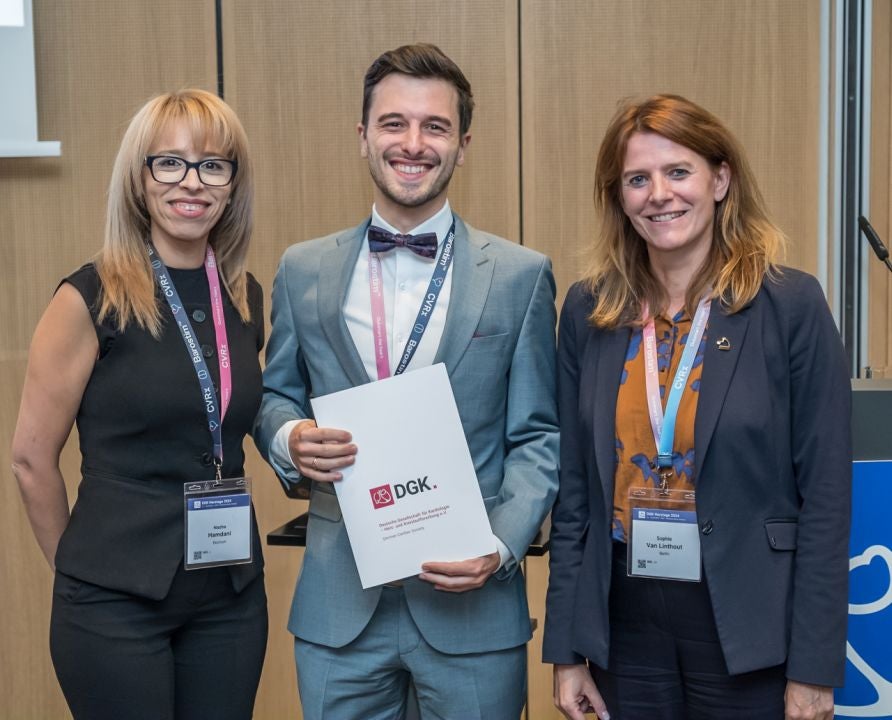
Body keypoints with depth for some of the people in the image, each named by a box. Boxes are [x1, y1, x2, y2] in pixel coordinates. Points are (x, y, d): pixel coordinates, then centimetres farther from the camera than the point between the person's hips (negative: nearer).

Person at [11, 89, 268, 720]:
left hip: (232, 594, 5)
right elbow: (32, 456, -5)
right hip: (117, 604, -4)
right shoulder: (92, 298, -11)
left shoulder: (247, 298, 4)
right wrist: (81, 568, 3)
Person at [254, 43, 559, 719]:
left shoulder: (521, 275, -1)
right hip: (337, 604, 2)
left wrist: (502, 548, -14)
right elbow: (274, 396, 12)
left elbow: (538, 437, 0)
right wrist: (289, 437, -10)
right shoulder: (303, 270, 4)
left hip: (473, 601, -1)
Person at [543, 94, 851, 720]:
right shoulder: (588, 312, 1)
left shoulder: (791, 305, -8)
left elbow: (826, 496, -8)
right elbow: (574, 487, 4)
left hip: (747, 625, -3)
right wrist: (566, 648, 3)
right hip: (626, 623, 3)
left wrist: (814, 668, -9)